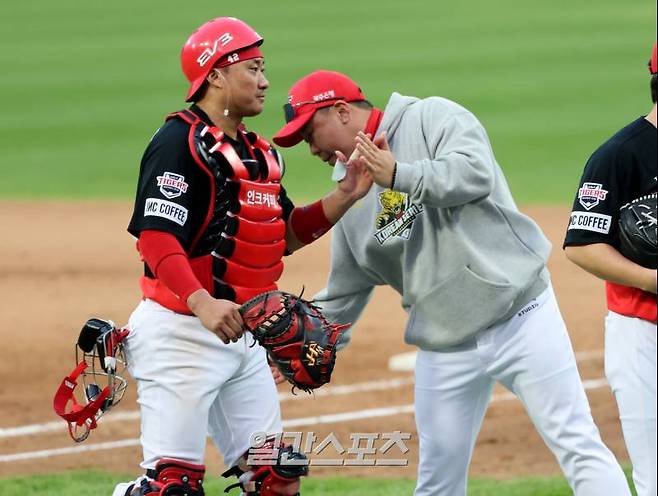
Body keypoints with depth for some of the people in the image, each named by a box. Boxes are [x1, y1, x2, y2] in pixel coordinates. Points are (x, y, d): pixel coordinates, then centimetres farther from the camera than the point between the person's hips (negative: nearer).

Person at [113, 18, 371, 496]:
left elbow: (287, 235, 20)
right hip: (182, 332, -9)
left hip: (242, 335, 9)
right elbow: (156, 238, -22)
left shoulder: (259, 153, 16)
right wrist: (203, 304, -36)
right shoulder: (181, 143, -12)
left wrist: (345, 196, 6)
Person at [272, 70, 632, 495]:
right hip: (444, 346, 7)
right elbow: (342, 298, 19)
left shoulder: (431, 118, -3)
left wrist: (400, 175, -21)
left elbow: (476, 174, -22)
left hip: (520, 315, -6)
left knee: (579, 448, -9)